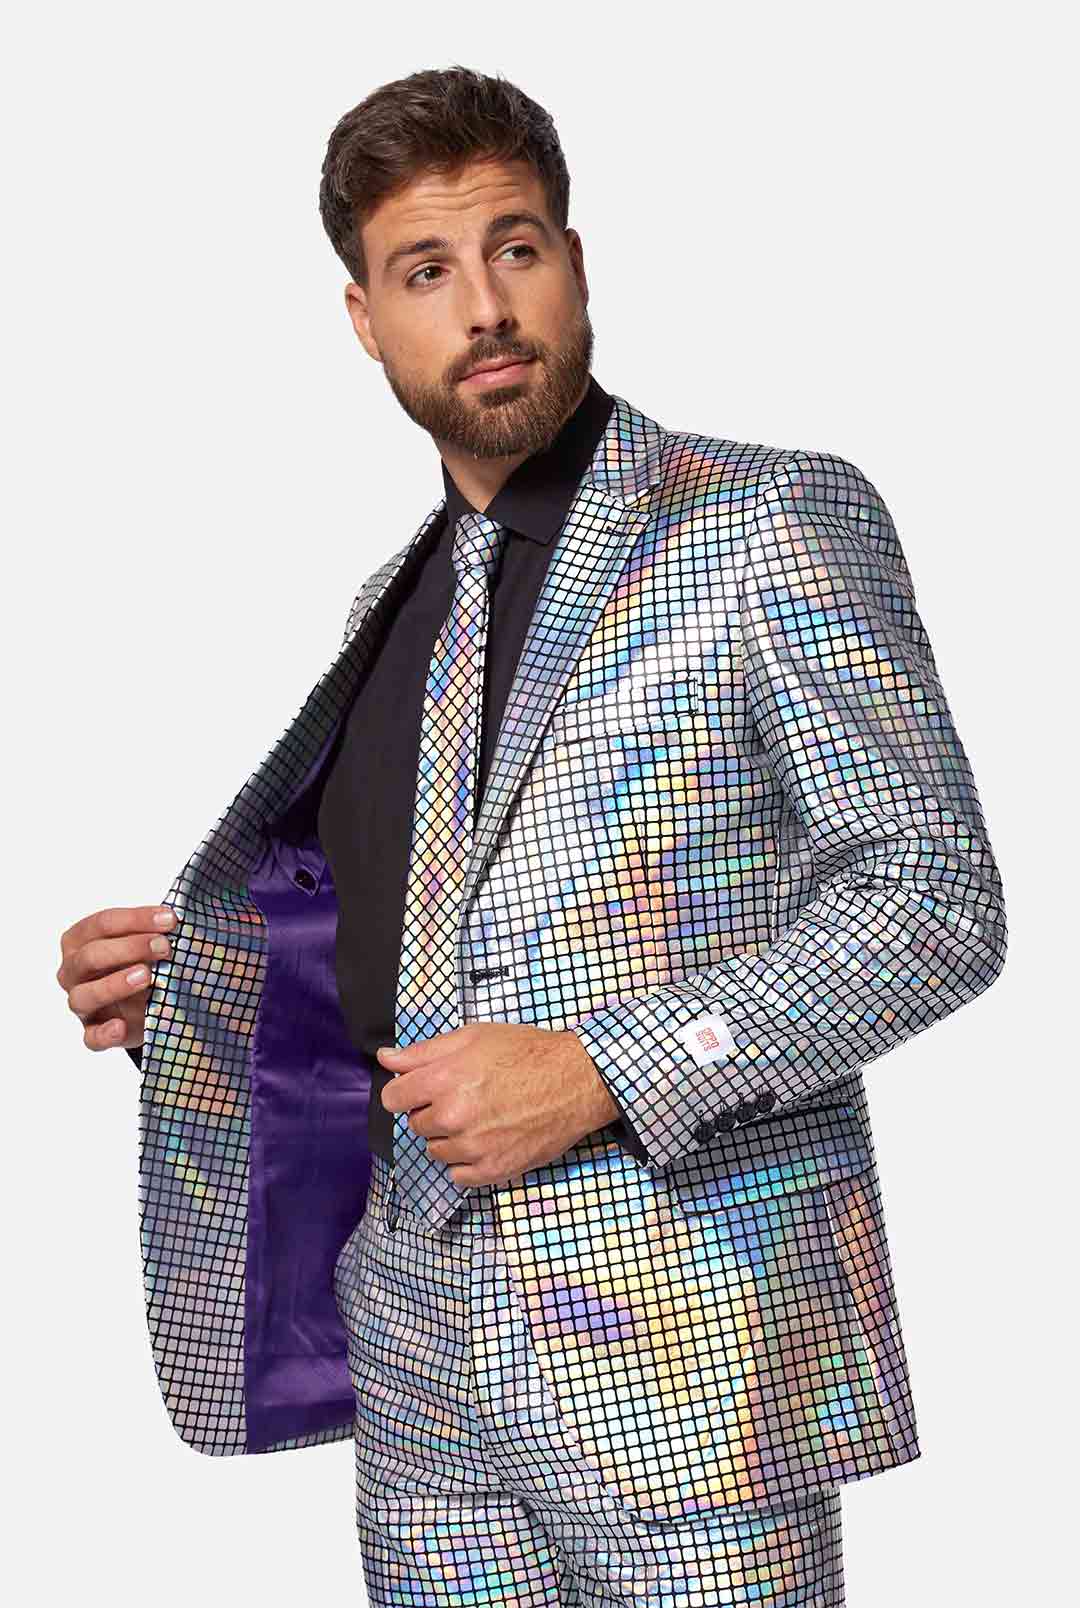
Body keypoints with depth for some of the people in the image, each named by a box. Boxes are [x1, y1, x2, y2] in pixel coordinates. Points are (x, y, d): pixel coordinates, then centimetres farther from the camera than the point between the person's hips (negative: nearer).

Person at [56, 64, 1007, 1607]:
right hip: (423, 1363, 6)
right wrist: (178, 978, 6)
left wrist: (597, 1074, -17)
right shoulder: (399, 603, 15)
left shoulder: (774, 523, -5)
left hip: (684, 1359, -5)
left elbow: (939, 895, -10)